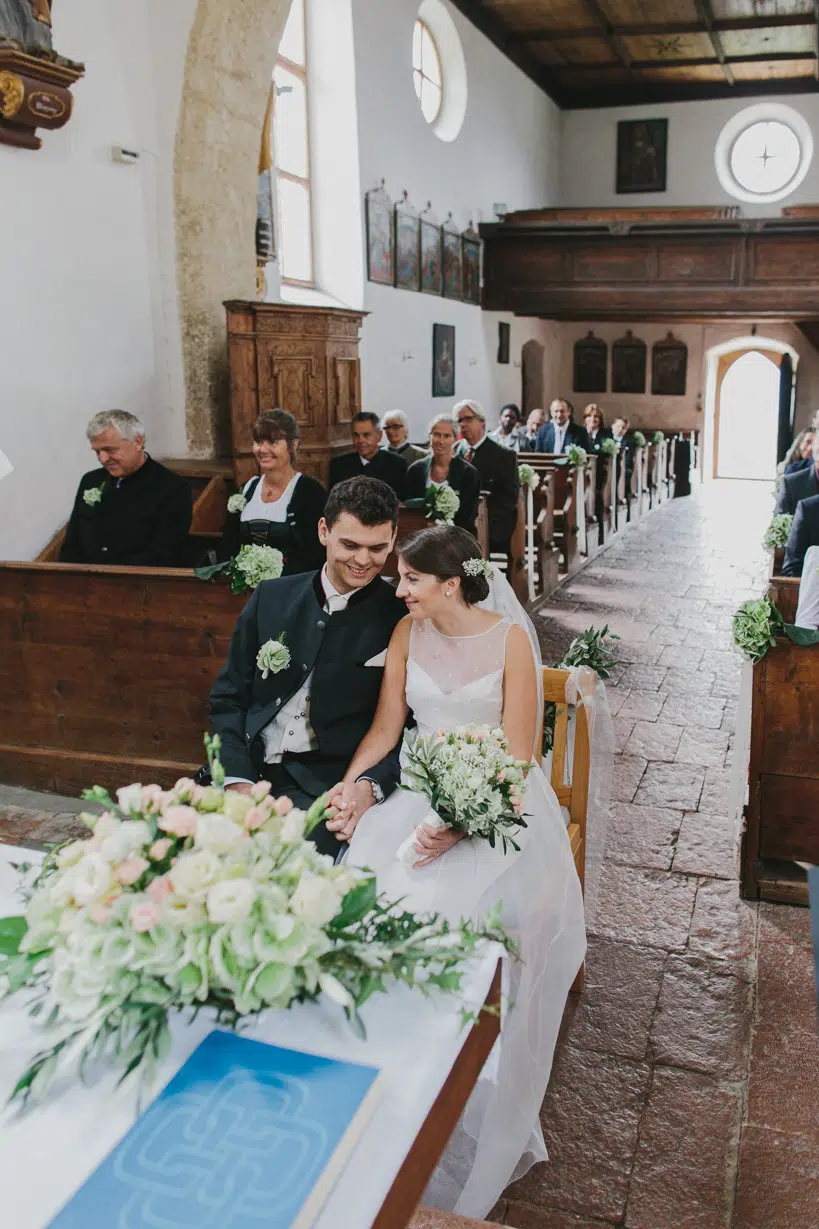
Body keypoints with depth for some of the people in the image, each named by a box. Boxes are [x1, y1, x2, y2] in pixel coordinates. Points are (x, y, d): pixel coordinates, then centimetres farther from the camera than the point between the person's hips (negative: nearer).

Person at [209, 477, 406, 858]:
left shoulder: (402, 619, 0)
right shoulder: (270, 597, 10)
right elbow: (228, 697, 10)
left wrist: (371, 785, -19)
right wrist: (237, 779, -5)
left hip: (324, 785, -3)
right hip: (246, 768, 3)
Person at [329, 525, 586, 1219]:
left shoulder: (510, 638, -8)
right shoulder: (409, 632, 6)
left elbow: (517, 755, -11)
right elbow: (387, 725, 6)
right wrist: (349, 783, -12)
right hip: (421, 790, 4)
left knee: (466, 909, -28)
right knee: (370, 888, -23)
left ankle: (476, 1132, -8)